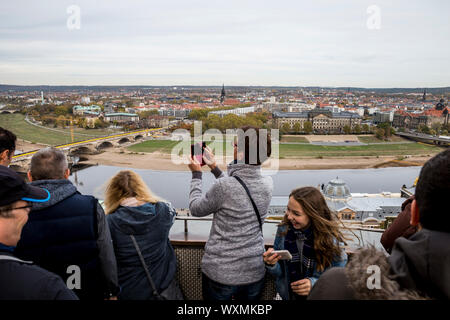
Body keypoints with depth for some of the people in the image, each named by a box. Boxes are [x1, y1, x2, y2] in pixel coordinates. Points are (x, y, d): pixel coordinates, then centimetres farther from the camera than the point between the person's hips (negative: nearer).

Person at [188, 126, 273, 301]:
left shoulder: (224, 186, -25)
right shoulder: (268, 183, -8)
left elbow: (196, 209, -7)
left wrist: (196, 174, 5)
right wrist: (215, 168, 16)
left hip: (221, 273, -4)